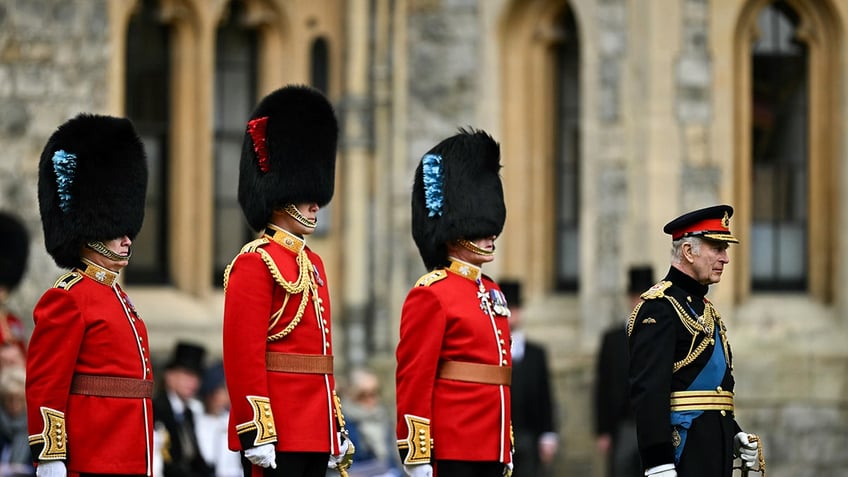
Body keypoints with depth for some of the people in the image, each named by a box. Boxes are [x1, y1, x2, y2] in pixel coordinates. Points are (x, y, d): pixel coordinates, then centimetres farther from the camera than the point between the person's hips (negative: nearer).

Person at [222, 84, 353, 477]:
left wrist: (336, 428, 20)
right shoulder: (255, 264, -9)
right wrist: (257, 434, -21)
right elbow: (243, 357, -16)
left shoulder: (313, 264, 18)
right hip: (276, 436, -9)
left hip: (314, 435, 9)